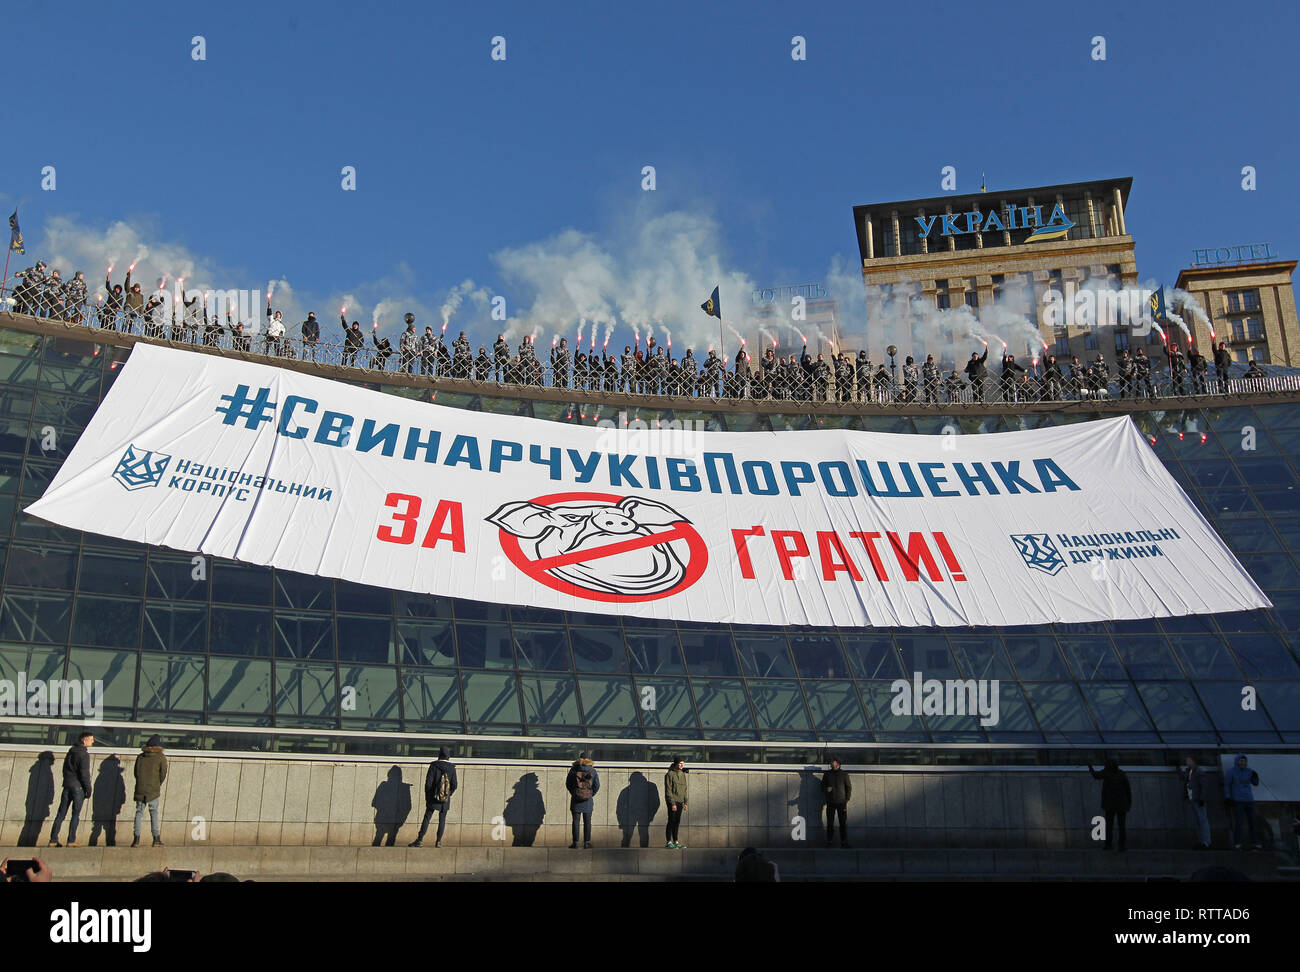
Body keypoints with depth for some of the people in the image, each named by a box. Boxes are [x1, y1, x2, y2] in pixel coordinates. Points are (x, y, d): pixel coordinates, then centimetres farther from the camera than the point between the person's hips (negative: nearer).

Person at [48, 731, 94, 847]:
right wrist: (88, 789, -8)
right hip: (78, 787, -7)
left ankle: (53, 840, 9)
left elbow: (65, 769, 18)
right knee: (76, 814, -1)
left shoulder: (71, 751, 13)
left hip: (67, 785, 7)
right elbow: (84, 774, -15)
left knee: (61, 813, 9)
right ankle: (71, 840, -3)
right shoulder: (83, 754, -12)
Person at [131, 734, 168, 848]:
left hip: (140, 790, 2)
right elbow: (163, 774, 0)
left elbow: (136, 773, 11)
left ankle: (136, 838, -3)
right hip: (153, 790, -2)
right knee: (154, 813, 4)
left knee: (139, 812, 6)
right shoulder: (161, 758, 0)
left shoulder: (140, 757, 10)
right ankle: (156, 838, 0)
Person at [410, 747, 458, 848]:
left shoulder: (434, 766, -8)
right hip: (445, 800, 2)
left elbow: (428, 782, -8)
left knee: (426, 818, 5)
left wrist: (427, 796, 3)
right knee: (442, 820, 9)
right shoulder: (452, 768, -2)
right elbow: (454, 784, -3)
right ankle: (438, 841, 7)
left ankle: (420, 840, 3)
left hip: (433, 798, -1)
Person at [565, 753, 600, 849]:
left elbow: (567, 783, 4)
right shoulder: (593, 770, 1)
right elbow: (597, 785, 0)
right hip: (588, 801, 0)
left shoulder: (573, 769, 0)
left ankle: (575, 842, 0)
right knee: (587, 821, 6)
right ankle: (586, 842, 4)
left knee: (575, 821, 2)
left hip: (576, 798, 0)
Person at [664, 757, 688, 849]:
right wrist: (672, 803, -17)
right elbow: (668, 790, -12)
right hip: (672, 801, -7)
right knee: (671, 821, -5)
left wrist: (685, 802, 15)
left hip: (680, 802, 7)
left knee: (677, 822, 9)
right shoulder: (670, 774, -10)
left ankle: (675, 841, 15)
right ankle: (669, 842, 0)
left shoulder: (683, 774, 13)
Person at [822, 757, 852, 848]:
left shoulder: (844, 774, 2)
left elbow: (849, 788, 4)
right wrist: (826, 789, -10)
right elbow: (822, 786, 14)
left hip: (841, 802, -1)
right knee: (830, 823, 1)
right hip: (830, 802, 1)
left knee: (843, 823, -3)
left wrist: (846, 801, -3)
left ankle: (844, 842, 4)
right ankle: (829, 841, 7)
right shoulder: (827, 774, 7)